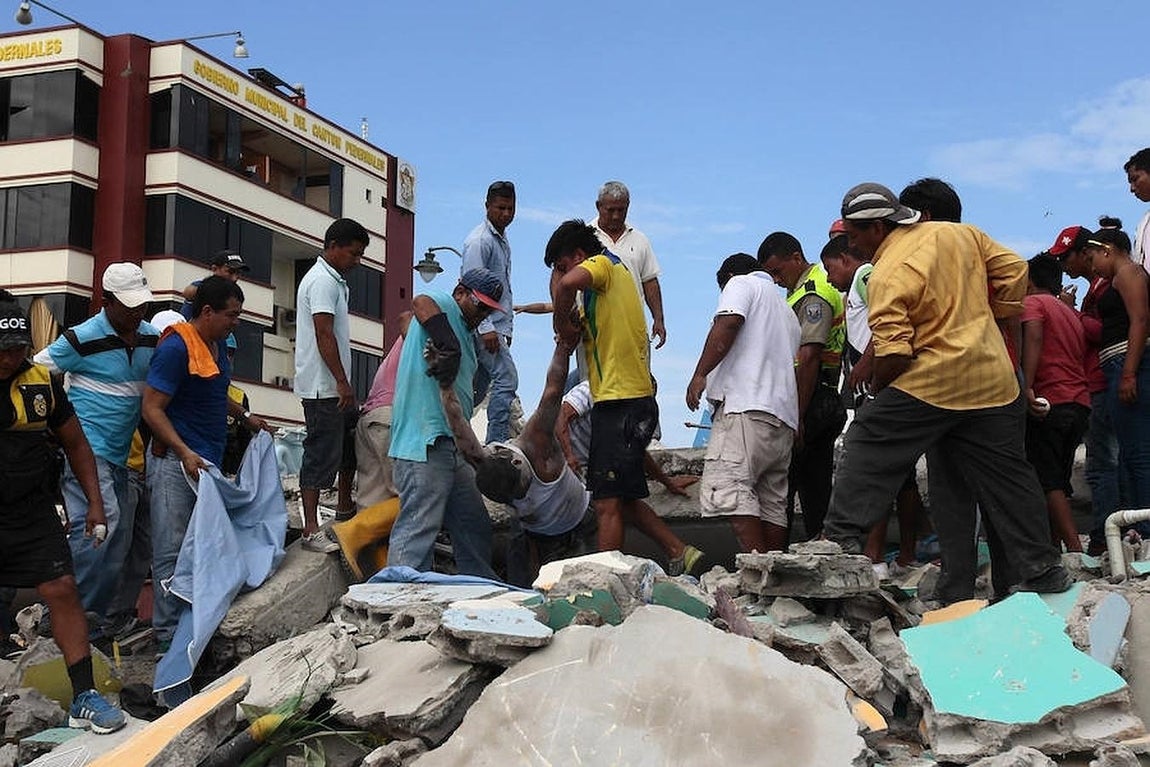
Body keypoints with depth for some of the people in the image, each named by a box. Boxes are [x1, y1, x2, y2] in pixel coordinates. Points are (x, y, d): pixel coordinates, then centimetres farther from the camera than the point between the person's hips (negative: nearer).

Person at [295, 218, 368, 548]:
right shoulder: (323, 281, -14)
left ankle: (345, 509, 34)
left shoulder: (333, 280, 18)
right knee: (321, 455, -8)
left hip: (334, 387, 11)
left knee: (351, 443, 21)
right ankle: (311, 531, -6)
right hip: (323, 388, -11)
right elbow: (324, 335, -22)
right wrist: (342, 383, -24)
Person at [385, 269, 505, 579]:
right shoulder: (442, 305, -2)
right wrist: (450, 348, -37)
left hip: (450, 445, 10)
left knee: (475, 526, 16)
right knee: (418, 527, -13)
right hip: (424, 442, -10)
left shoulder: (464, 332, 27)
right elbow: (420, 302, -27)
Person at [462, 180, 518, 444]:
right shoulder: (479, 241, -10)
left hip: (496, 327, 9)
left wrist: (507, 328, 20)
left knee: (479, 386, 10)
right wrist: (486, 329, -22)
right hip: (484, 326, -9)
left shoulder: (503, 241, 20)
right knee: (506, 380, -14)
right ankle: (497, 442, -13)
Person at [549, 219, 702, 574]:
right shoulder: (616, 274, 23)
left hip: (620, 404, -10)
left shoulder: (604, 263, -5)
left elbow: (569, 283, -28)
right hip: (633, 402, 10)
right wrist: (573, 324, -2)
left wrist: (562, 324, -13)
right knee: (623, 500, 17)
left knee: (608, 505, -7)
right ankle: (679, 553, 18)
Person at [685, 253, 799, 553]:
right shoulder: (787, 311, 35)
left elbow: (727, 325, -9)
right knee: (771, 502, 6)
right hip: (784, 416, 9)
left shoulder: (741, 283, 11)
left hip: (746, 405, -9)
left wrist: (700, 374, -13)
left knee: (726, 486, -18)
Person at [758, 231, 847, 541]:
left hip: (812, 400, -10)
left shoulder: (812, 295, -12)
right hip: (829, 401, 10)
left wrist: (797, 417, -22)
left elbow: (809, 357, -20)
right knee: (817, 488, 10)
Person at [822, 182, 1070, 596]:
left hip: (928, 385, -6)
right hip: (993, 380, 6)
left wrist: (876, 389, 1)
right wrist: (991, 316, 19)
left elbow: (893, 353, -17)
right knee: (1008, 474, 11)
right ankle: (1041, 568, 15)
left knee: (867, 448, 5)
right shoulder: (960, 233, 7)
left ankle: (841, 539, 0)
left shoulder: (888, 276, -12)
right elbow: (1013, 269, 12)